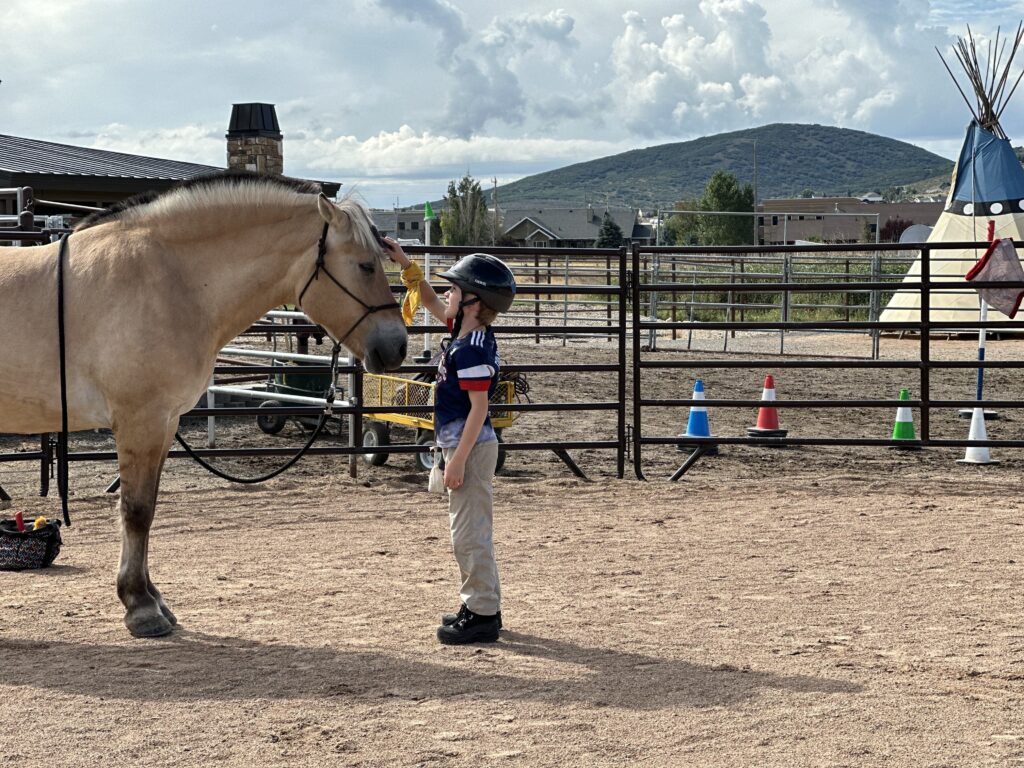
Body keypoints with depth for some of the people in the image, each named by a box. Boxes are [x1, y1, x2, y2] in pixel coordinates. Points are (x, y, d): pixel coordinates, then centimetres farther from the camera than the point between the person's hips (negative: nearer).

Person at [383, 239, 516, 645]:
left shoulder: (472, 349, -20)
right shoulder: (465, 331, 8)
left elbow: (479, 407, -23)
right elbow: (429, 300, 22)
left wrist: (458, 459, -23)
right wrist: (405, 264, 12)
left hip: (472, 447, -11)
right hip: (464, 446, 11)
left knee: (471, 533, -6)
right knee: (466, 531, 18)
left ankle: (483, 615, 0)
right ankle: (479, 606, 27)